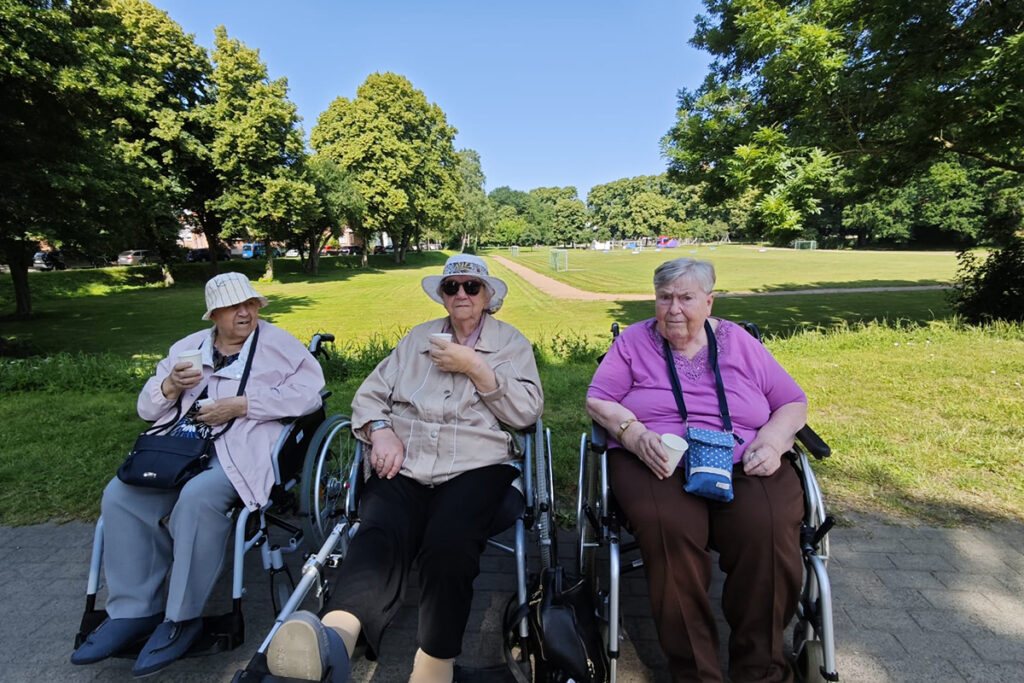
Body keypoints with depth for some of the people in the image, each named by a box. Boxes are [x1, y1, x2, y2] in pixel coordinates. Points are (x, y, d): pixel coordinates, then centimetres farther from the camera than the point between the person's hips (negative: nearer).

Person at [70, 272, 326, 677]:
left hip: (240, 450, -6)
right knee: (120, 495, -15)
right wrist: (170, 386, -3)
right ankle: (132, 611, -2)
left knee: (197, 498, -32)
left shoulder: (278, 344, 5)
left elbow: (309, 391, -12)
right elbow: (146, 408, 21)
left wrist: (240, 404, -14)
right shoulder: (188, 347, 21)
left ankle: (182, 617, -13)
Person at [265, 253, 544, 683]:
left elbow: (528, 412, 3)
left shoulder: (511, 342, 16)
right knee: (379, 534, -30)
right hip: (404, 466, 2)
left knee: (448, 544, -32)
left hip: (474, 467, -1)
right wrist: (381, 431, -5)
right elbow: (369, 395, 17)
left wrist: (476, 367, -5)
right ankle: (338, 631, -51)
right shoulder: (418, 337, 23)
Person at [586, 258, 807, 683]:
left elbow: (794, 404, 16)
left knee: (768, 528, -29)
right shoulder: (634, 340, 11)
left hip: (742, 465, 2)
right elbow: (598, 400, 4)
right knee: (669, 528, -33)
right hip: (658, 463, -1)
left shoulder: (739, 342, 16)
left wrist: (772, 440, -5)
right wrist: (636, 434, -14)